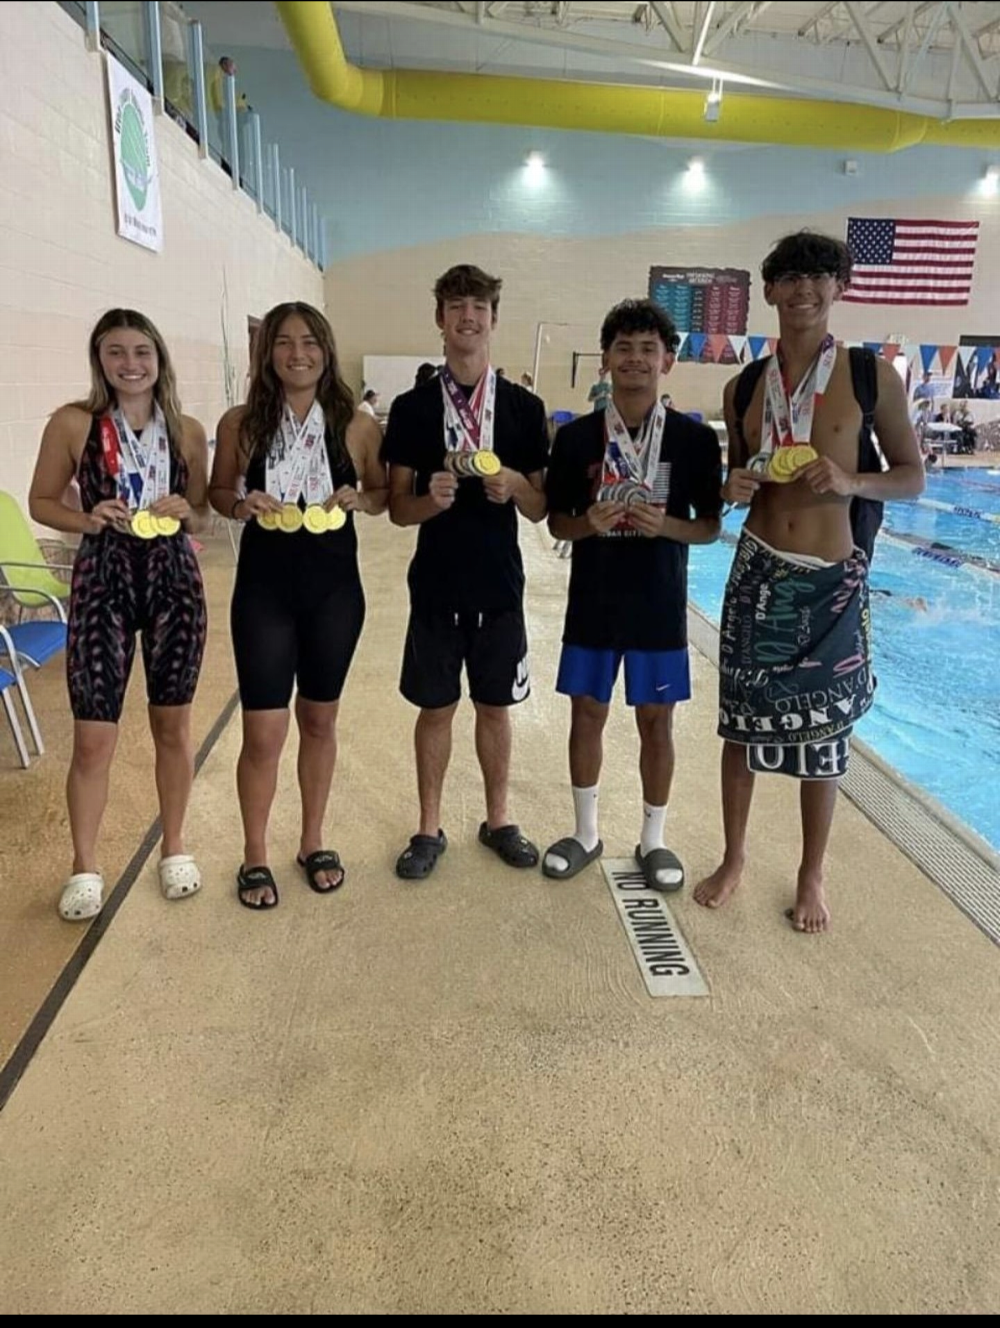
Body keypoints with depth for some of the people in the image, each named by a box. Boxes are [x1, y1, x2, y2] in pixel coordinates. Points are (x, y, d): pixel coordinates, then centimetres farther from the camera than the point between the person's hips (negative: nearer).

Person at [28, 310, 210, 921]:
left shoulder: (189, 431, 3)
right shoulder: (73, 423, -3)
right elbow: (41, 502, 5)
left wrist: (183, 512, -11)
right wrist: (89, 519, -14)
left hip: (175, 581, 2)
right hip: (103, 583, -2)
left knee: (173, 725, 12)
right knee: (94, 737, 0)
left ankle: (174, 845, 31)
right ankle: (85, 865, 21)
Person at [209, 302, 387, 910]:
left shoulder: (357, 424, -3)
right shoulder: (240, 423, -3)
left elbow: (385, 494, 9)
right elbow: (218, 491, 10)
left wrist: (357, 499, -12)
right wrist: (242, 505, -12)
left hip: (334, 588, 1)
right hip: (263, 589, -1)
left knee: (320, 720, 15)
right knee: (264, 733, 1)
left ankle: (313, 842, 34)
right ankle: (255, 858, 23)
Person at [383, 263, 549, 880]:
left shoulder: (524, 407, 1)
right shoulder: (412, 407, -1)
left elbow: (540, 507, 3)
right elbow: (398, 508, -1)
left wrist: (514, 485, -18)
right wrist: (432, 498, -22)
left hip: (500, 585, 1)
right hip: (437, 585, -1)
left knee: (496, 706, 12)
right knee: (436, 708, 9)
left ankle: (498, 819, 30)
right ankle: (430, 828, 25)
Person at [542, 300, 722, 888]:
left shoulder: (696, 439, -3)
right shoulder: (576, 436, -1)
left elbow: (711, 526, 1)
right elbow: (556, 521, 4)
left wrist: (665, 525, -19)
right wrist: (588, 524, -17)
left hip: (660, 604, -1)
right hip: (592, 602, 1)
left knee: (656, 721, 9)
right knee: (587, 714, 10)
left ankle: (653, 839, 27)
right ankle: (586, 833, 29)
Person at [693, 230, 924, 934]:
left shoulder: (873, 375, -3)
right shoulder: (744, 387, 5)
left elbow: (913, 476, 2)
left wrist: (851, 483, -17)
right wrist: (735, 489, -7)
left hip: (834, 583, -2)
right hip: (758, 574, 2)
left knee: (823, 732, 8)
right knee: (743, 722, 9)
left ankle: (812, 875, 28)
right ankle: (734, 858, 30)